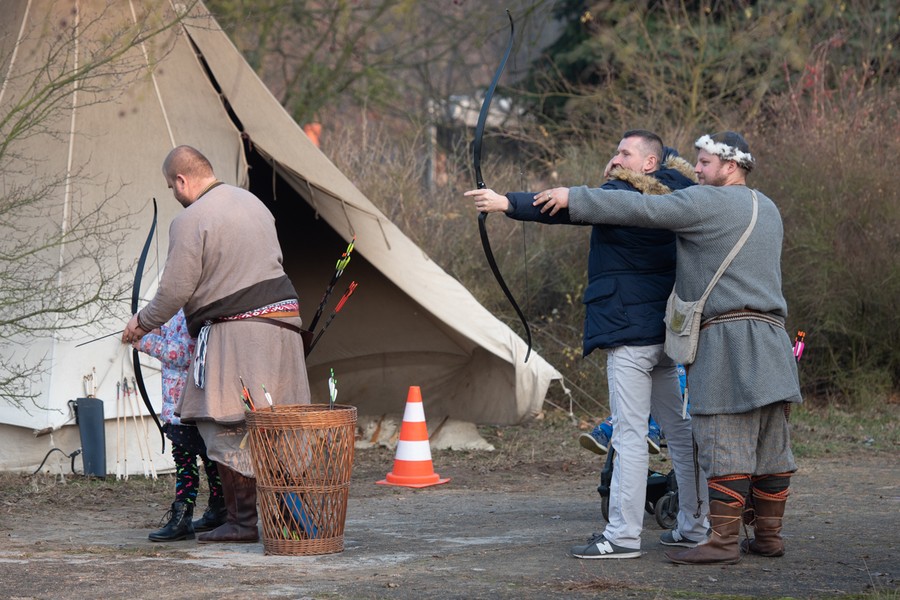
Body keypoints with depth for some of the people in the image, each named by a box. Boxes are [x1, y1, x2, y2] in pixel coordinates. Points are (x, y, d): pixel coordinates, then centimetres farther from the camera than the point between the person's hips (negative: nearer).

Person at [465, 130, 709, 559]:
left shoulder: (623, 197, -12)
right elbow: (675, 161, 36)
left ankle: (622, 535, -12)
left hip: (631, 334, -9)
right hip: (663, 334, 9)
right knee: (679, 430, 12)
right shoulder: (669, 198, 13)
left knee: (629, 434, -10)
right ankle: (694, 526, 17)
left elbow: (568, 208, -24)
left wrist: (508, 204, -30)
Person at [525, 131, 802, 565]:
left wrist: (575, 199, -8)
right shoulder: (767, 210, 21)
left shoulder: (707, 202, -6)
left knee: (725, 441, -9)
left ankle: (723, 541, -10)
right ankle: (769, 536, 13)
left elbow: (643, 210, -12)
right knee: (770, 443, 9)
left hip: (727, 334, -9)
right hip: (770, 336, 9)